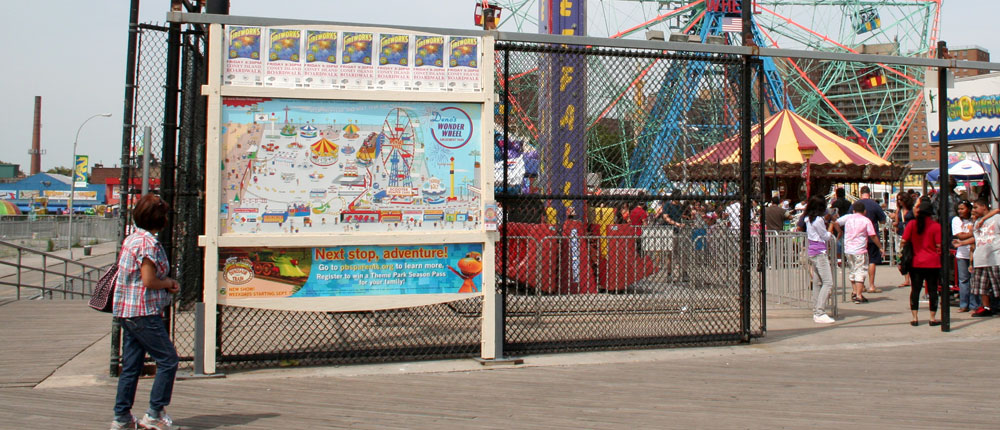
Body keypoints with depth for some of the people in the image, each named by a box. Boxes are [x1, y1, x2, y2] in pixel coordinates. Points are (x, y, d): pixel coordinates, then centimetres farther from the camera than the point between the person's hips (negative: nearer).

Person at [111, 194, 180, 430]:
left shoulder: (131, 239, 14)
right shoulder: (149, 243, -16)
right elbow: (149, 281, -20)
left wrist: (166, 283, 9)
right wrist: (168, 283, -1)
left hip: (126, 311, 10)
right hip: (144, 312, -10)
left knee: (130, 365, 13)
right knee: (168, 361, -2)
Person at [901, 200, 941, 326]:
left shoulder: (912, 224, -2)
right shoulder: (936, 226, -5)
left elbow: (904, 241, -2)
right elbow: (939, 246, -7)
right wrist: (940, 258, 7)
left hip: (916, 263, 1)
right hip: (932, 263, -1)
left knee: (915, 290, 6)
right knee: (932, 290, 7)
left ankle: (914, 318, 5)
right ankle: (933, 318, 10)